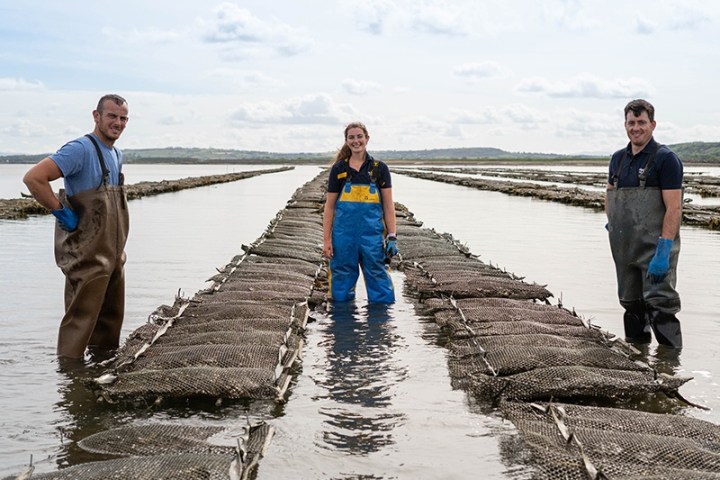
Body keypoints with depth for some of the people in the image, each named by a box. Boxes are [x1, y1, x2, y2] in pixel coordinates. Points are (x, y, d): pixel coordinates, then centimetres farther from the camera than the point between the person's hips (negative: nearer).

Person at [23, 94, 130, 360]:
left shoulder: (117, 155, 12)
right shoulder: (80, 149, -16)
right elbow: (33, 178, -25)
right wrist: (60, 212, -18)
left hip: (113, 255, 9)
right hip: (87, 255, -9)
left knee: (111, 317, 17)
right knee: (81, 318, -5)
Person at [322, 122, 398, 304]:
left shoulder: (379, 169, 5)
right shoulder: (338, 169, 5)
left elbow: (388, 205, 5)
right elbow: (329, 207, 6)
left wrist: (392, 237, -3)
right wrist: (326, 240, 1)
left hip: (372, 233, -1)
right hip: (344, 233, 1)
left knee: (378, 275, 0)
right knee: (342, 276, 6)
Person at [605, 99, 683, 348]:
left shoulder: (666, 159, -9)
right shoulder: (618, 158, 12)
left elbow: (674, 208, -16)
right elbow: (610, 194, 29)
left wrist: (663, 251, -23)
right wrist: (611, 224, 15)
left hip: (655, 246, -7)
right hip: (623, 247, 7)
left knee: (659, 303, -12)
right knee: (631, 304, 15)